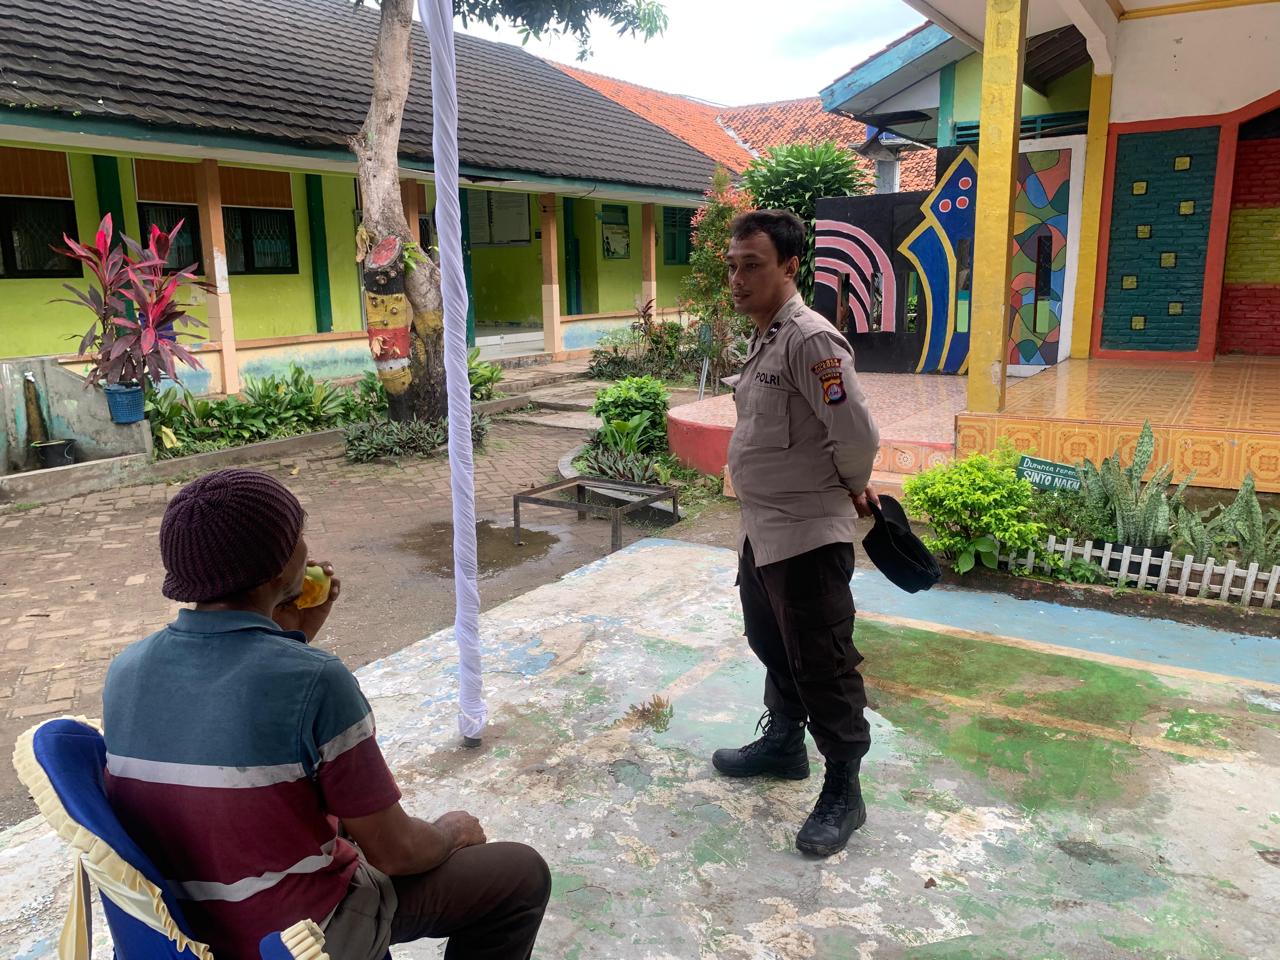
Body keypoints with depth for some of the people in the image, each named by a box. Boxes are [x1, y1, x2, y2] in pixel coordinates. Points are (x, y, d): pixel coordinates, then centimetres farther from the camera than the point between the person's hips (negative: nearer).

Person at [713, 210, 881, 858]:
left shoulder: (811, 340, -21)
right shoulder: (764, 339, 10)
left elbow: (857, 433, -26)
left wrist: (850, 487, -6)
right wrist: (851, 489, 15)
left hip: (807, 534, -10)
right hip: (762, 528, 10)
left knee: (820, 664, 2)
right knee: (770, 645, 24)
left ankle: (843, 791, 19)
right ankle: (783, 743, 45)